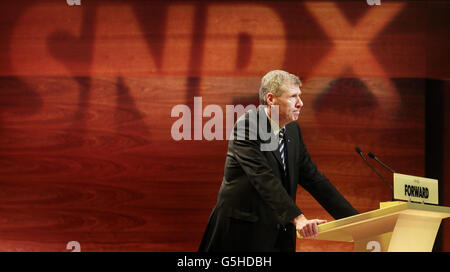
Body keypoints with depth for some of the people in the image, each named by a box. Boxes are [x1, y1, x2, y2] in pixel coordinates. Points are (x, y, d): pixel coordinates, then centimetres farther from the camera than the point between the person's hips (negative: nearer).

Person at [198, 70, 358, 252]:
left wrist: (352, 218, 2)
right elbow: (264, 179, -26)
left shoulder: (292, 129, 9)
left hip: (279, 235, 7)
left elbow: (312, 177, 10)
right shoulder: (247, 126, -15)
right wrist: (298, 218, -36)